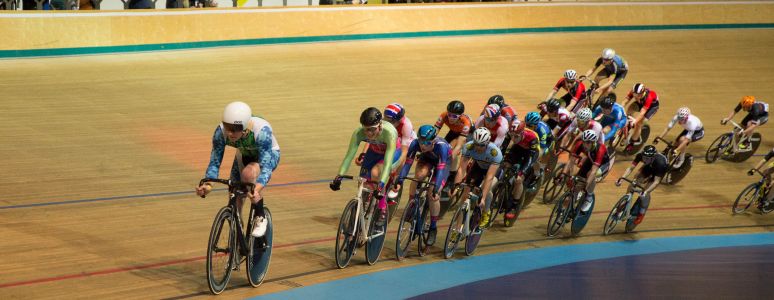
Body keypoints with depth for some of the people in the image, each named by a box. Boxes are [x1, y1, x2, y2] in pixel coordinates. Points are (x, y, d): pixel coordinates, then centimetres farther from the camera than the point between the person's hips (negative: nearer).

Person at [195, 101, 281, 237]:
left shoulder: (262, 131, -41)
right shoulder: (221, 131, -31)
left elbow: (266, 166, -44)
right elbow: (214, 162, -26)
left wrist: (257, 189, -61)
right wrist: (207, 184, -45)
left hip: (269, 154, -5)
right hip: (244, 155, 5)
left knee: (249, 173, -36)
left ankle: (260, 218, -17)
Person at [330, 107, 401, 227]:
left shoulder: (389, 132, -41)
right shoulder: (359, 133, -31)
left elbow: (388, 162, -44)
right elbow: (349, 155, -30)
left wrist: (381, 185, -54)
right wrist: (339, 177, -41)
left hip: (393, 151, -4)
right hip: (374, 151, 4)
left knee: (375, 172, -30)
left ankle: (383, 210, -16)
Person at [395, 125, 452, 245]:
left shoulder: (441, 146, -41)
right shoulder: (415, 144, -33)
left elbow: (440, 169, -44)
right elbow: (407, 163, -32)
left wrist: (436, 189, -53)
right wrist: (399, 181, -43)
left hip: (443, 161, -3)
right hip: (426, 158, 3)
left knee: (433, 195, -17)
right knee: (418, 176, -31)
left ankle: (433, 228, -1)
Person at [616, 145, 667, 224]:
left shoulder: (660, 162, -43)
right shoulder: (640, 155, -34)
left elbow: (656, 181, -43)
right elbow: (631, 168, -32)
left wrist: (646, 191, -56)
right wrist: (621, 178, -47)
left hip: (661, 169, -4)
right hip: (649, 167, 4)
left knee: (647, 192, -16)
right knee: (633, 183, -12)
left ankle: (641, 214, 6)